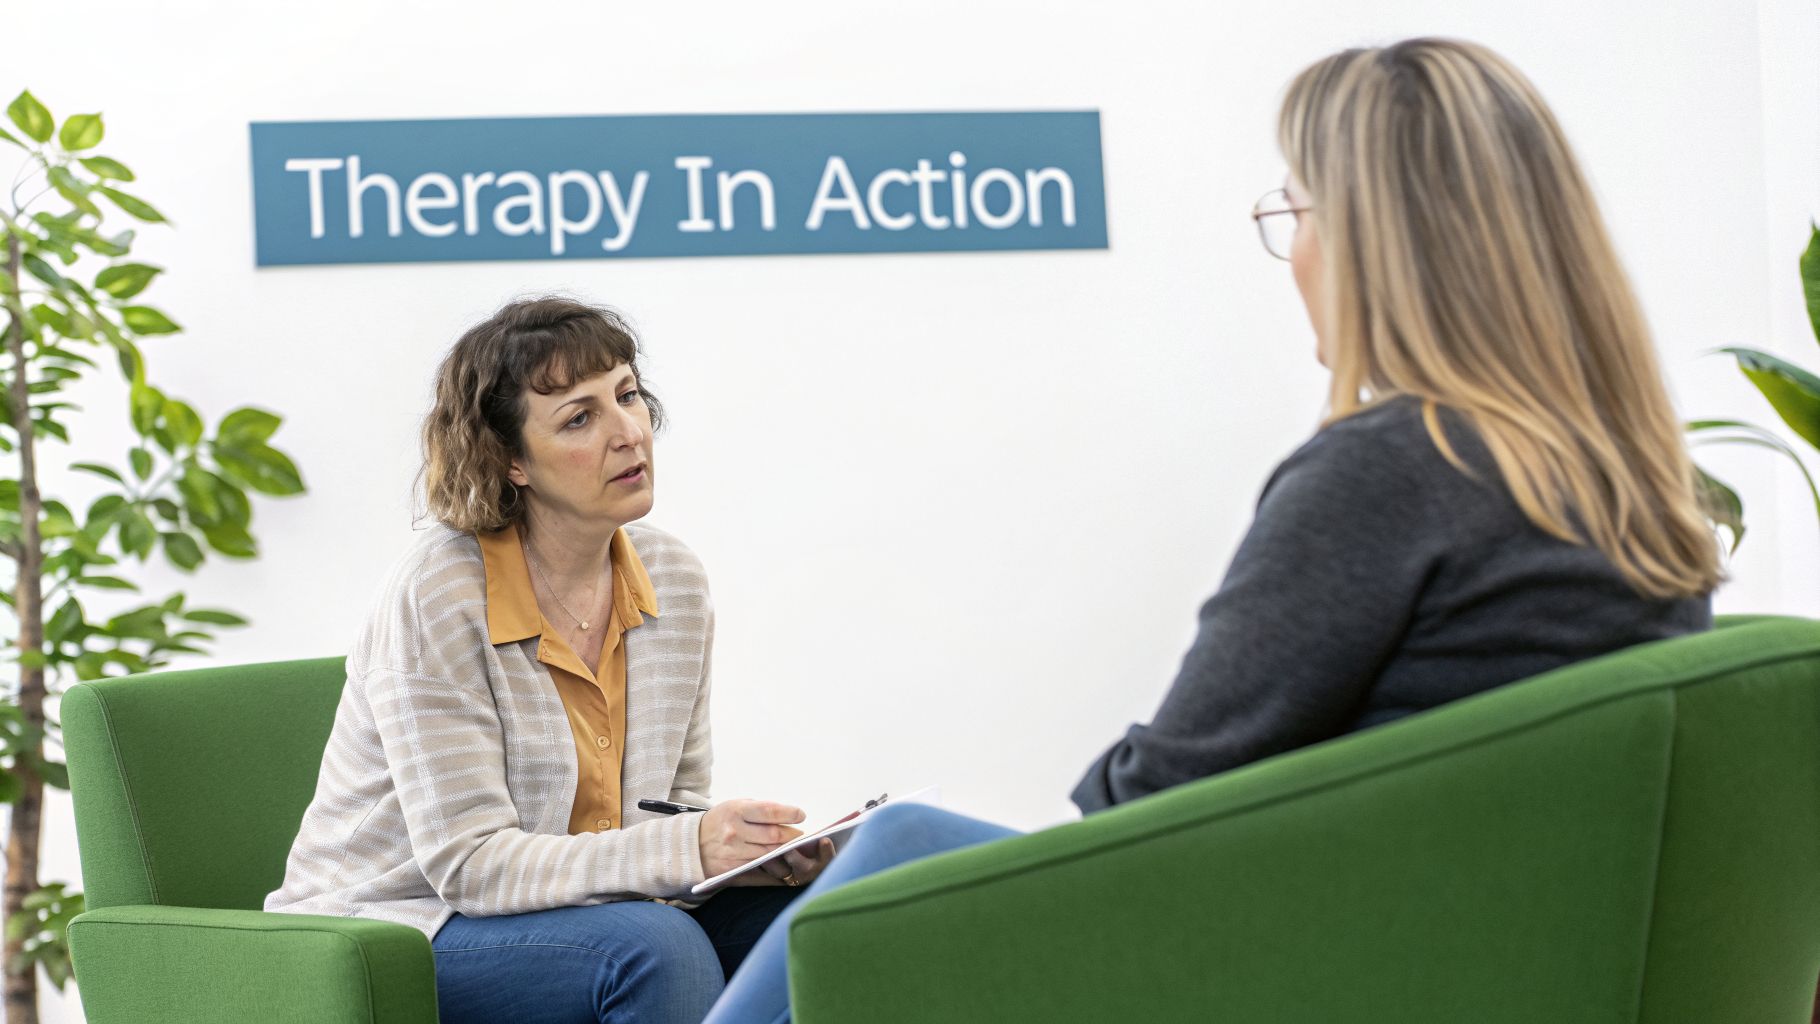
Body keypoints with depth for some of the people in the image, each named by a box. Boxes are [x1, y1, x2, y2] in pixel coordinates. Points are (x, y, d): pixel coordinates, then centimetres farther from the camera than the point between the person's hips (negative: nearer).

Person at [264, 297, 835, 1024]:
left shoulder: (674, 581, 2)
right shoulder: (437, 599, -19)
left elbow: (677, 803, 8)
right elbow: (470, 863, -22)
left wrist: (756, 849, -16)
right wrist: (688, 851, -32)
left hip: (590, 904, 6)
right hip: (394, 932, -6)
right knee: (654, 944, -32)